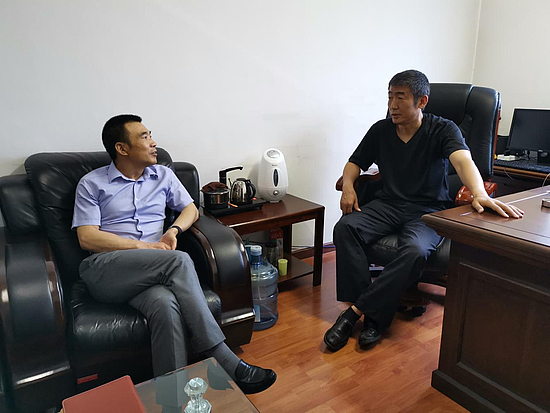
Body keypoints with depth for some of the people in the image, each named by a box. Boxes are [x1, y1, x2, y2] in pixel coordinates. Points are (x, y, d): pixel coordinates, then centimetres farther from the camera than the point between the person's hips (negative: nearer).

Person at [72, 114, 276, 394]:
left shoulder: (163, 175, 19)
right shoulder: (91, 184, 7)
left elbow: (191, 209, 19)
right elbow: (87, 238, -2)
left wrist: (174, 230, -4)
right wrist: (143, 246, -11)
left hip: (151, 271, 3)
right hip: (105, 268, -3)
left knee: (165, 303, -36)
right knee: (179, 261, -33)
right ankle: (225, 363, -31)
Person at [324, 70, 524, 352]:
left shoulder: (443, 130, -3)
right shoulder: (380, 130, 9)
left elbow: (463, 160, -22)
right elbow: (355, 163, 16)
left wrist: (479, 195, -43)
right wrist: (348, 185, -8)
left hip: (428, 210, -3)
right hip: (388, 204, 4)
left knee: (415, 252, -37)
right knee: (345, 227, -26)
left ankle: (356, 310, -21)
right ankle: (375, 316, -24)